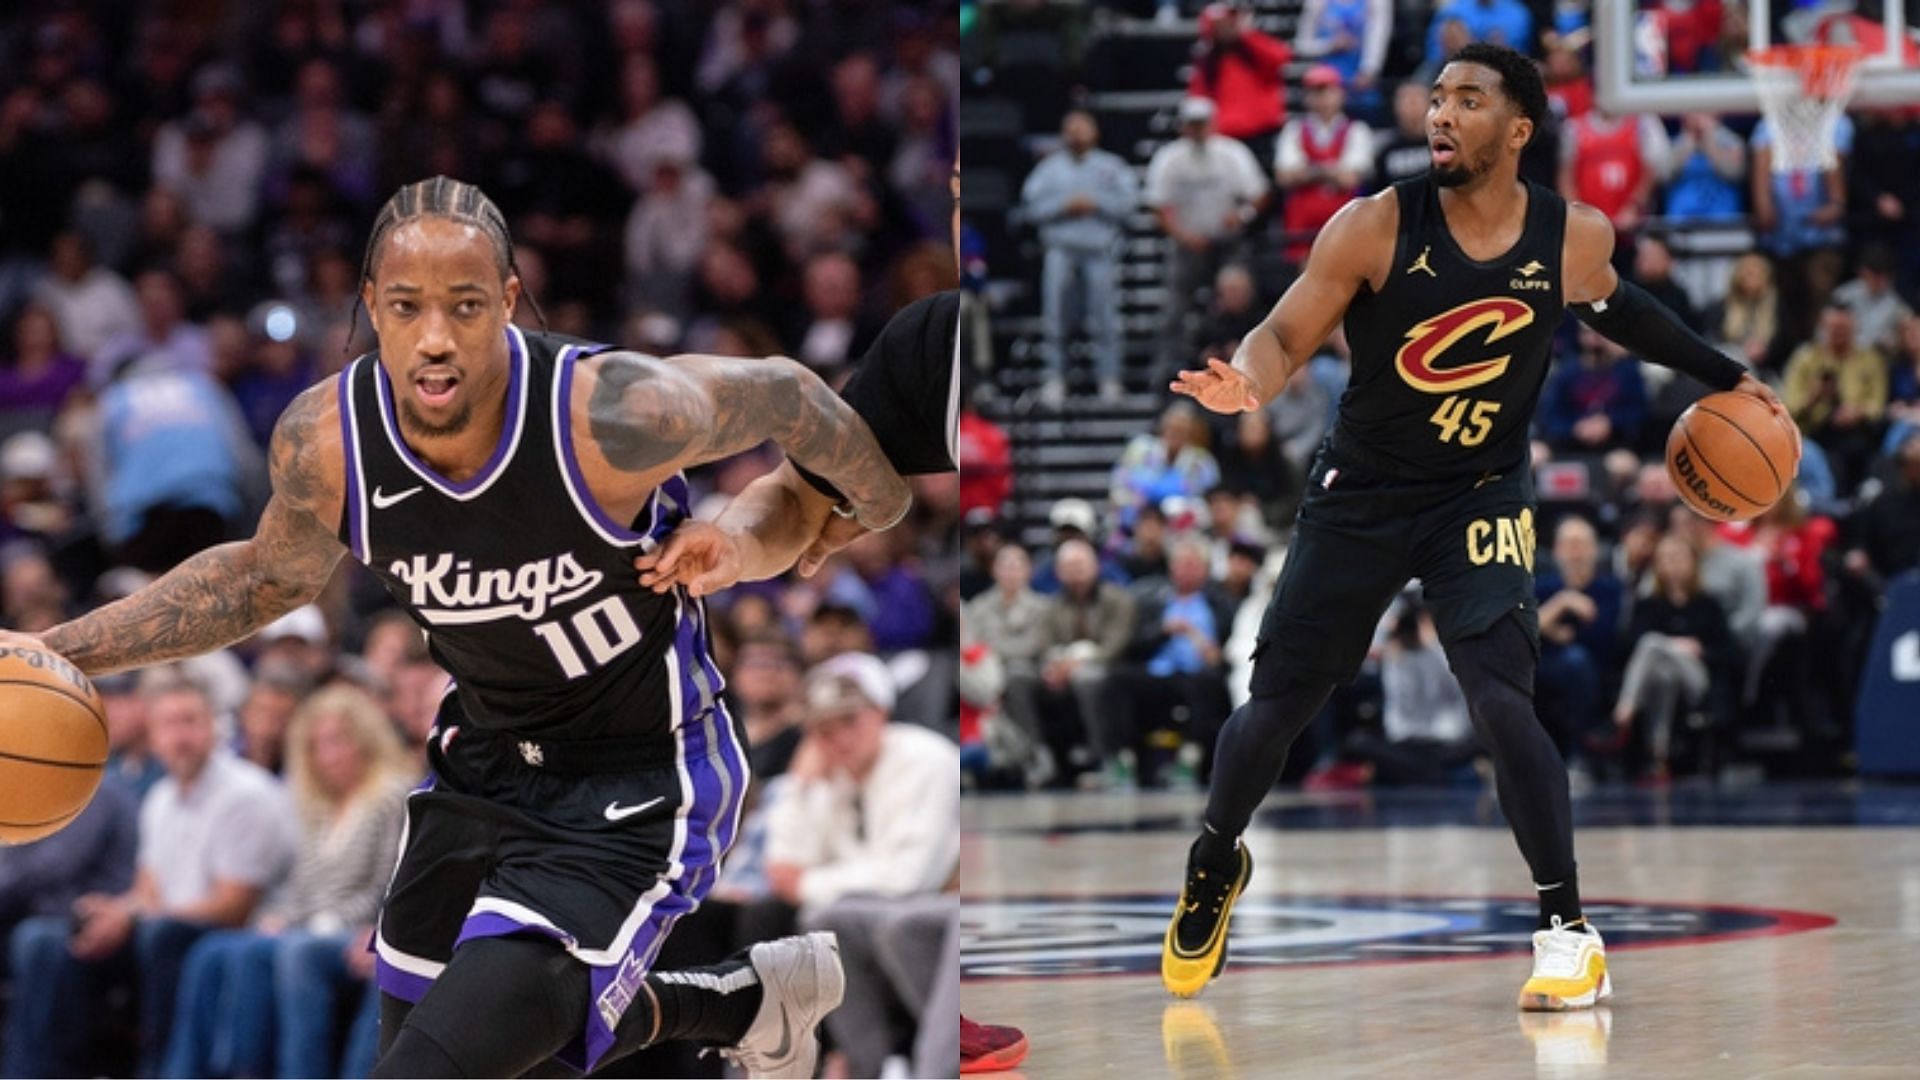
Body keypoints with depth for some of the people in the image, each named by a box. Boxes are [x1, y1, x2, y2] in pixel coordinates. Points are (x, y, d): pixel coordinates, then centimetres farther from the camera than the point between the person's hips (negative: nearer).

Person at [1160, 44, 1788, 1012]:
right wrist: (1247, 384, -38)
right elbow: (1286, 333, -15)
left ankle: (1569, 934, -11)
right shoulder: (1376, 226, -17)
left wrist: (1721, 374, 19)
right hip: (1359, 495, 0)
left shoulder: (1575, 238, -9)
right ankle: (1214, 865, 36)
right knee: (1276, 706, 8)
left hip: (1479, 498, 0)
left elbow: (1612, 308, 14)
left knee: (1501, 702, -19)